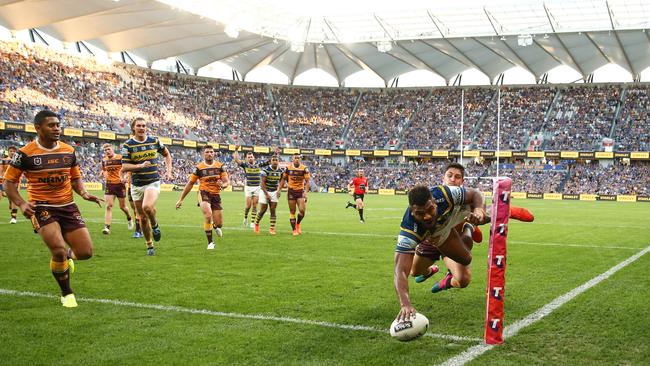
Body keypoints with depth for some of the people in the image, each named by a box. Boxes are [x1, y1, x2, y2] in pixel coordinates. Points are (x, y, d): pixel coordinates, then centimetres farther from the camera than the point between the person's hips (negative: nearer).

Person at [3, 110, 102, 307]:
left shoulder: (69, 151, 4)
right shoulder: (25, 154, -8)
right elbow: (9, 182, -2)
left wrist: (84, 193, -5)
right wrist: (21, 203, -18)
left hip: (68, 206, 4)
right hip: (42, 208, -4)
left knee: (86, 252, -4)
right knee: (59, 251, -21)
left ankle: (68, 255, 35)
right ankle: (67, 293, 4)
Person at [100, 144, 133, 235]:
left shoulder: (120, 158, -7)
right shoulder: (104, 160, 6)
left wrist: (125, 178, -20)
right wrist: (104, 173, 1)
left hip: (120, 184, -3)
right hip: (109, 185, 3)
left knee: (122, 206, 8)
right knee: (109, 206, -9)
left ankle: (129, 218, 39)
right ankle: (107, 227, -13)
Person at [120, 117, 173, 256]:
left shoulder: (154, 141, 2)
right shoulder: (128, 145, -4)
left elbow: (167, 154, 19)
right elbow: (124, 167, -11)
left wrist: (169, 171, 8)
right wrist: (141, 165, -26)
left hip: (153, 182, -1)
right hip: (136, 185, 1)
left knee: (147, 207, -30)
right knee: (143, 218, 7)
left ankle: (155, 225, 1)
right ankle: (149, 245, 23)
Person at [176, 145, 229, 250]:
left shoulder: (219, 166, 2)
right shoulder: (199, 167, -4)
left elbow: (227, 181, 1)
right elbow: (190, 184, 2)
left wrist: (223, 185, -25)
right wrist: (181, 200, 3)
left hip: (216, 195, 3)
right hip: (204, 193, -3)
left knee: (219, 223, 0)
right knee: (208, 215, -29)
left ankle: (215, 226, 42)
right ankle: (210, 242, -13)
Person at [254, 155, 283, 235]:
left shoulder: (280, 171, -1)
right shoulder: (266, 170, -16)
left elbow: (281, 181, 15)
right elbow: (263, 183, -16)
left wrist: (279, 190, 0)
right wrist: (266, 194, -19)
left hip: (274, 192, 3)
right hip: (265, 191, -3)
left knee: (273, 210, -4)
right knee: (263, 210, 1)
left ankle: (272, 228, 0)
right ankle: (256, 224, 25)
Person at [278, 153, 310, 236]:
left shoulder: (304, 169, -6)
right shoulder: (288, 168, -2)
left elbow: (307, 181, -7)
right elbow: (283, 179, 8)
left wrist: (306, 192, -19)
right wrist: (279, 190, 4)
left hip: (300, 191, 0)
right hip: (291, 191, 1)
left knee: (302, 210, -11)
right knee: (292, 211, 3)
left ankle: (298, 224, 17)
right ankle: (294, 230, 14)